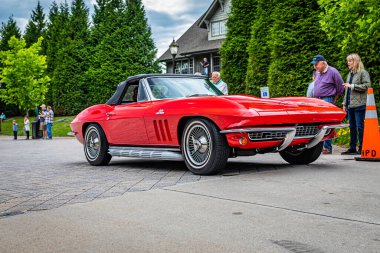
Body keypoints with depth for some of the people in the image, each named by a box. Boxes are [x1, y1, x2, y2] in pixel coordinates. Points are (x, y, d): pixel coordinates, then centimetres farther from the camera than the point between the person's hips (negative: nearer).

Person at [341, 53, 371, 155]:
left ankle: (361, 148, -1)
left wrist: (352, 86, -14)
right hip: (350, 105, 8)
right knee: (352, 127, 10)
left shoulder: (363, 73, -2)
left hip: (359, 105, -7)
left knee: (360, 127, -6)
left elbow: (367, 85, -13)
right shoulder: (350, 74, 20)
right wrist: (344, 103, 19)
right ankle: (352, 148, 15)